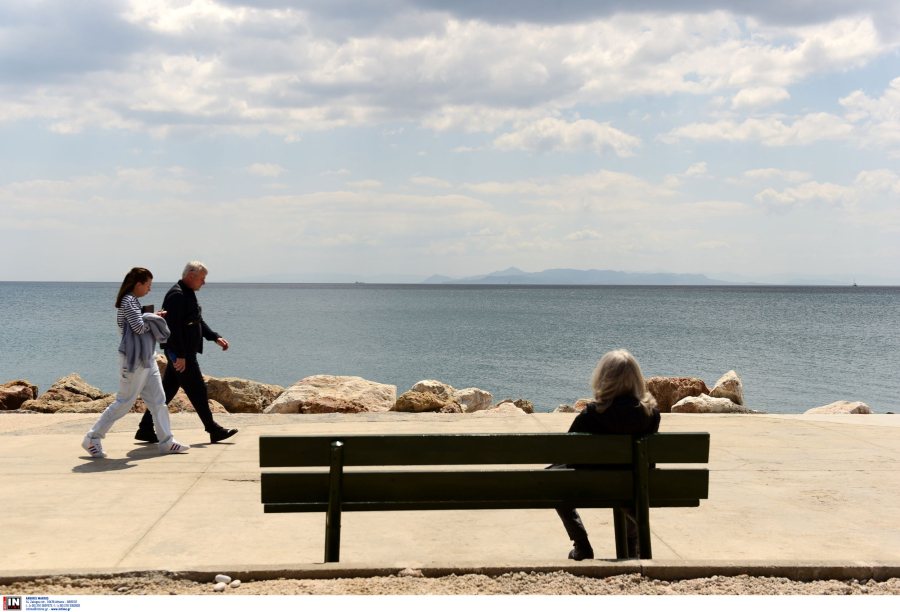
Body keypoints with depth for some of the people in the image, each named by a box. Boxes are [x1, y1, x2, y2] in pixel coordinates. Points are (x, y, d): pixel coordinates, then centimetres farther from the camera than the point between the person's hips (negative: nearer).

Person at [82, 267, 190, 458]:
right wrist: (154, 317, -4)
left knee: (158, 400, 6)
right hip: (134, 360, -10)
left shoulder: (132, 301, 17)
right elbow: (139, 327, -20)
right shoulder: (128, 301, -13)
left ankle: (166, 441, 8)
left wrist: (153, 317, 6)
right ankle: (92, 438, 7)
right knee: (124, 402, -4)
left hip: (146, 359, 10)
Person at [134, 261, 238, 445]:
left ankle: (145, 429, 16)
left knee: (167, 390, 12)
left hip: (185, 352, 11)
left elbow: (198, 322, 24)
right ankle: (213, 430, 4)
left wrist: (215, 337, 12)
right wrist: (180, 355, -25)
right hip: (180, 353, -11)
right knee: (197, 390, -4)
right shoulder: (177, 295, -17)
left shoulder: (188, 294, 17)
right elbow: (174, 327, -23)